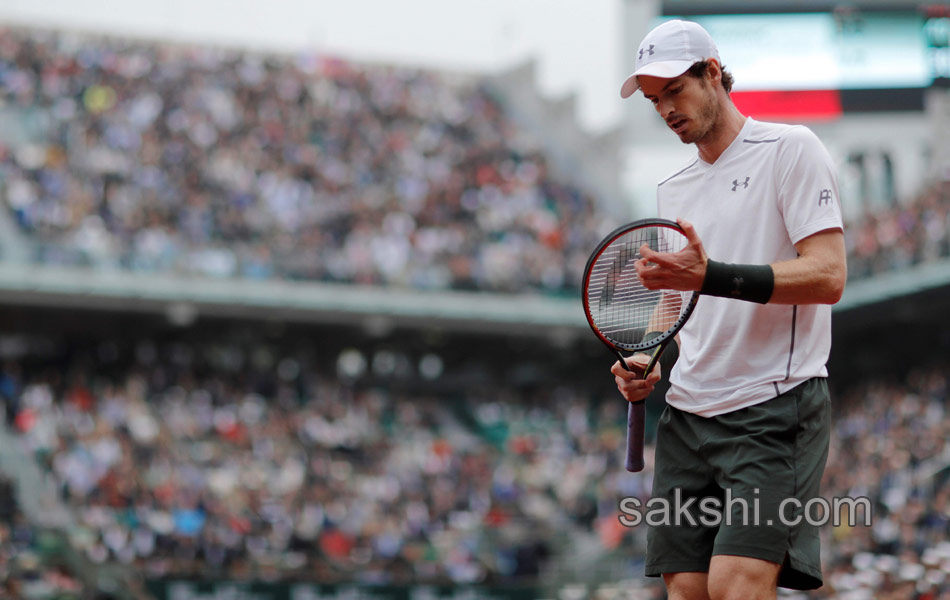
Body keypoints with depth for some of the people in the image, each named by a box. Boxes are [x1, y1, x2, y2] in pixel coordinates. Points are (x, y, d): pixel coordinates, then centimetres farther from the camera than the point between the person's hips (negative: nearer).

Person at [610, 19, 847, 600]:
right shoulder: (673, 188, 20)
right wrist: (649, 366, 9)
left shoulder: (790, 148, -2)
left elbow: (828, 275, -13)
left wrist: (711, 276, -23)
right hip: (688, 415, 7)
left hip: (775, 406, -7)